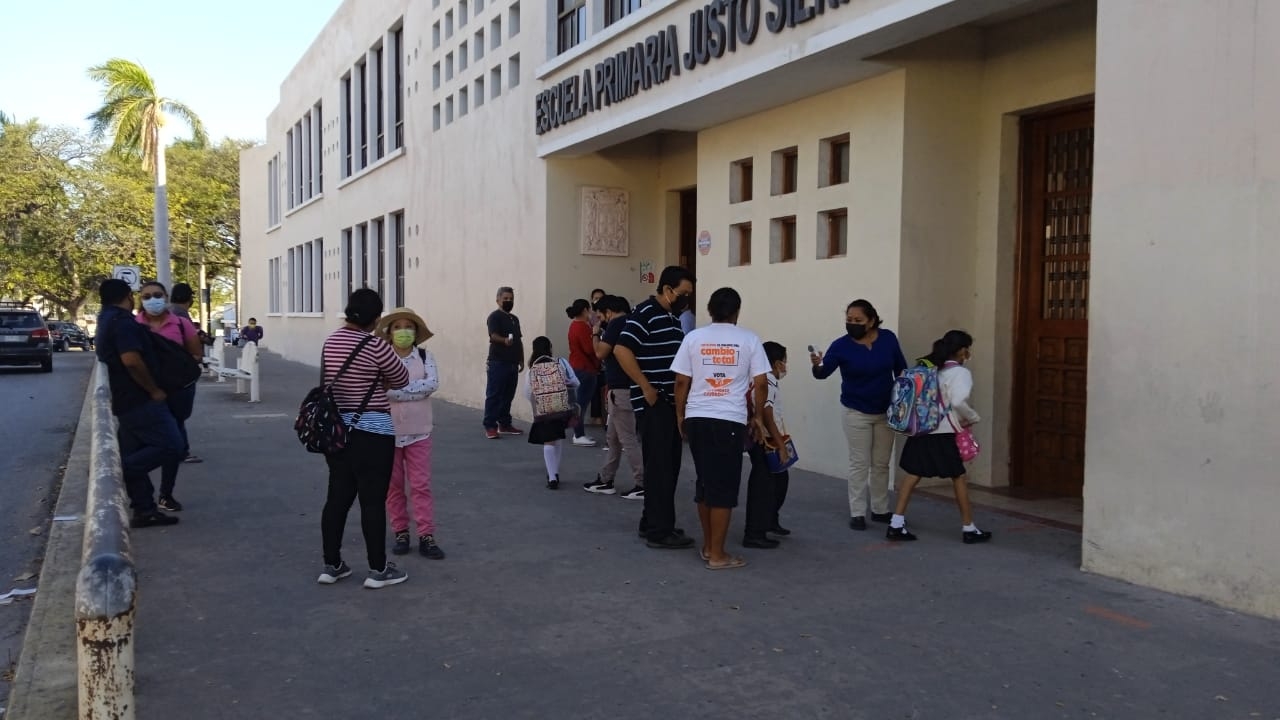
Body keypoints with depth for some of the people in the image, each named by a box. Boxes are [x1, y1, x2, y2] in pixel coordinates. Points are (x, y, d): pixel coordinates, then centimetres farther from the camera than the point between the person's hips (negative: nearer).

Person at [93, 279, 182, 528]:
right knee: (171, 446, -10)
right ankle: (115, 471, -12)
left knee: (135, 457, 10)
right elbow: (131, 360, -27)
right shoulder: (123, 320, -16)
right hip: (140, 400, -11)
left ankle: (144, 510, 12)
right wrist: (154, 390, -17)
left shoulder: (106, 321, 17)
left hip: (125, 400, 11)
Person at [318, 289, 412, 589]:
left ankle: (331, 565, 20)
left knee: (337, 496, 13)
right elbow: (401, 380, -3)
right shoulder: (375, 346, -16)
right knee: (373, 500, 1)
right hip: (370, 432, -7)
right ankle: (378, 570, 8)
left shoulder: (331, 341, 6)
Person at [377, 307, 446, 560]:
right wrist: (416, 388, -18)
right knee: (393, 484, 9)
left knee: (421, 484, 0)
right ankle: (401, 533, 21)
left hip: (418, 430, 0)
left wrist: (396, 388, -17)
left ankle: (426, 536, 3)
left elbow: (433, 383, -16)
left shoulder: (426, 356, 0)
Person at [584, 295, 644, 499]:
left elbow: (600, 353, -15)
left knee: (628, 440, -5)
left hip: (621, 390, -9)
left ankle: (643, 485, -2)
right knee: (613, 438, 16)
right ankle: (605, 480, 23)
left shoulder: (616, 323, -12)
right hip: (625, 388, 9)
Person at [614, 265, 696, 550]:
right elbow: (621, 350, -22)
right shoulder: (644, 313, -12)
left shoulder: (673, 317, 15)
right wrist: (646, 388, -19)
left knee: (669, 464, 13)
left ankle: (652, 522, 23)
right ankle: (659, 531, 0)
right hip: (653, 403, -9)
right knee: (659, 465, -6)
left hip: (672, 402, 9)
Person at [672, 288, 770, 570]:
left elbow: (681, 382, 4)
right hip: (730, 421, -3)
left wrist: (680, 415, 15)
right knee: (724, 486, 1)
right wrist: (759, 417, 12)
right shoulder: (749, 340, 1)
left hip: (697, 418, 3)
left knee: (704, 482, 15)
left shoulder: (693, 337, 5)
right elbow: (760, 384, -1)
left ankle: (707, 546, 25)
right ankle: (717, 554, 4)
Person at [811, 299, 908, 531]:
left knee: (881, 463, 12)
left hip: (886, 412, 3)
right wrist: (817, 365, -44)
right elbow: (824, 372, -22)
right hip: (857, 413, -3)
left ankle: (880, 510, 24)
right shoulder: (841, 345, -14)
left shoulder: (888, 339, -6)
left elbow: (901, 369, 5)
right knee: (859, 464, -1)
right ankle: (857, 513, 6)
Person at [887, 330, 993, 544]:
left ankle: (896, 525, 2)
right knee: (958, 477, 7)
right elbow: (958, 402, -22)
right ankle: (968, 529, 15)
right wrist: (973, 417, -4)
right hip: (943, 433, -6)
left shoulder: (931, 369, 14)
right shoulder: (960, 372, -7)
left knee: (913, 475, 6)